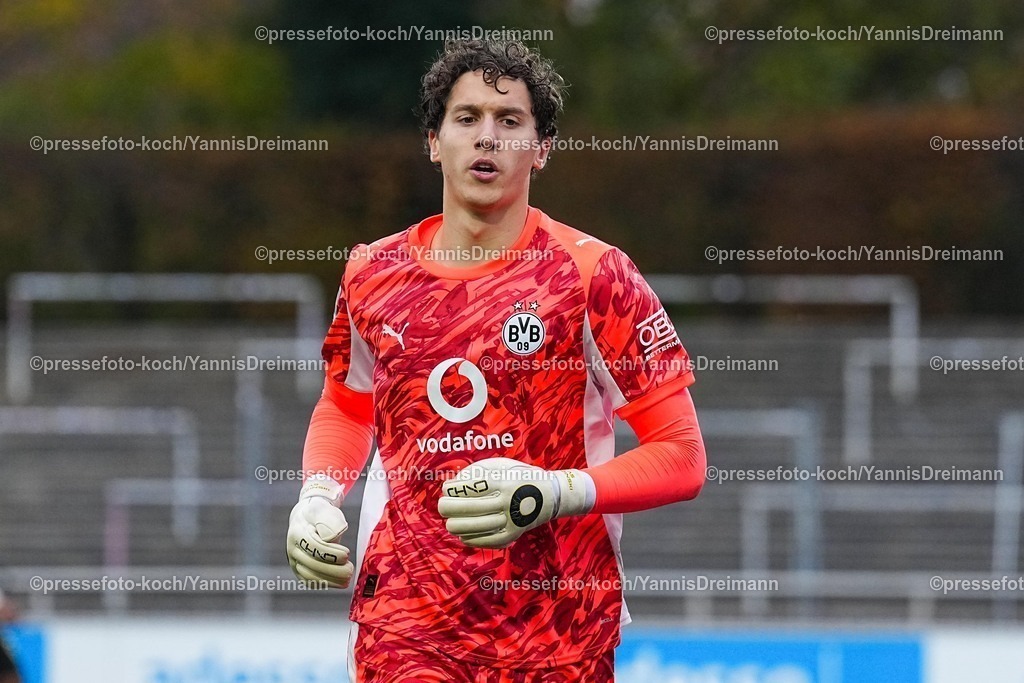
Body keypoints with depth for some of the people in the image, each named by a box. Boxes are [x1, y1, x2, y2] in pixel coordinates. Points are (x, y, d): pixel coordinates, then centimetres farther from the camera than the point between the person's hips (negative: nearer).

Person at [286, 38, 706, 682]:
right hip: (403, 623, 2)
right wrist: (317, 497, 5)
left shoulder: (591, 276, -7)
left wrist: (554, 494, -21)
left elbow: (681, 457, -7)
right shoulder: (374, 273, 5)